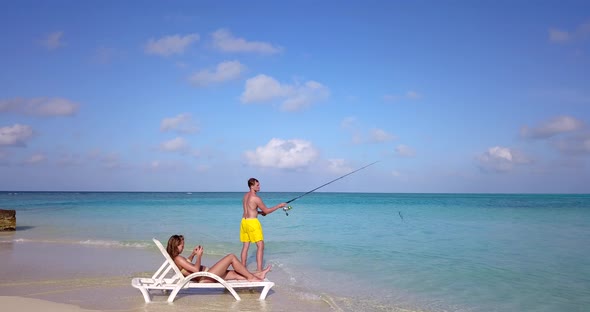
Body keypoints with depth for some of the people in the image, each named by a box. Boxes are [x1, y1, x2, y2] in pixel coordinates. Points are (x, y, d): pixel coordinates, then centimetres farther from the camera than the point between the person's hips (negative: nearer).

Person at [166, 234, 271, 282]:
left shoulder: (174, 257, 10)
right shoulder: (178, 258, -20)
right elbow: (196, 269, -26)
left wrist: (192, 254, 19)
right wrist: (198, 255, -13)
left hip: (205, 277, 10)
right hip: (205, 277, -10)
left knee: (235, 273, 16)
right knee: (231, 257, -6)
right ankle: (251, 277, 4)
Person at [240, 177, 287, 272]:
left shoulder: (245, 196, 12)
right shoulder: (256, 198, -14)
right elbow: (266, 211, -8)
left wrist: (259, 212, 14)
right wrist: (279, 206, -1)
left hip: (244, 221, 9)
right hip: (252, 222, -9)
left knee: (245, 246, 15)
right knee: (260, 245, -5)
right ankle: (259, 270, -9)